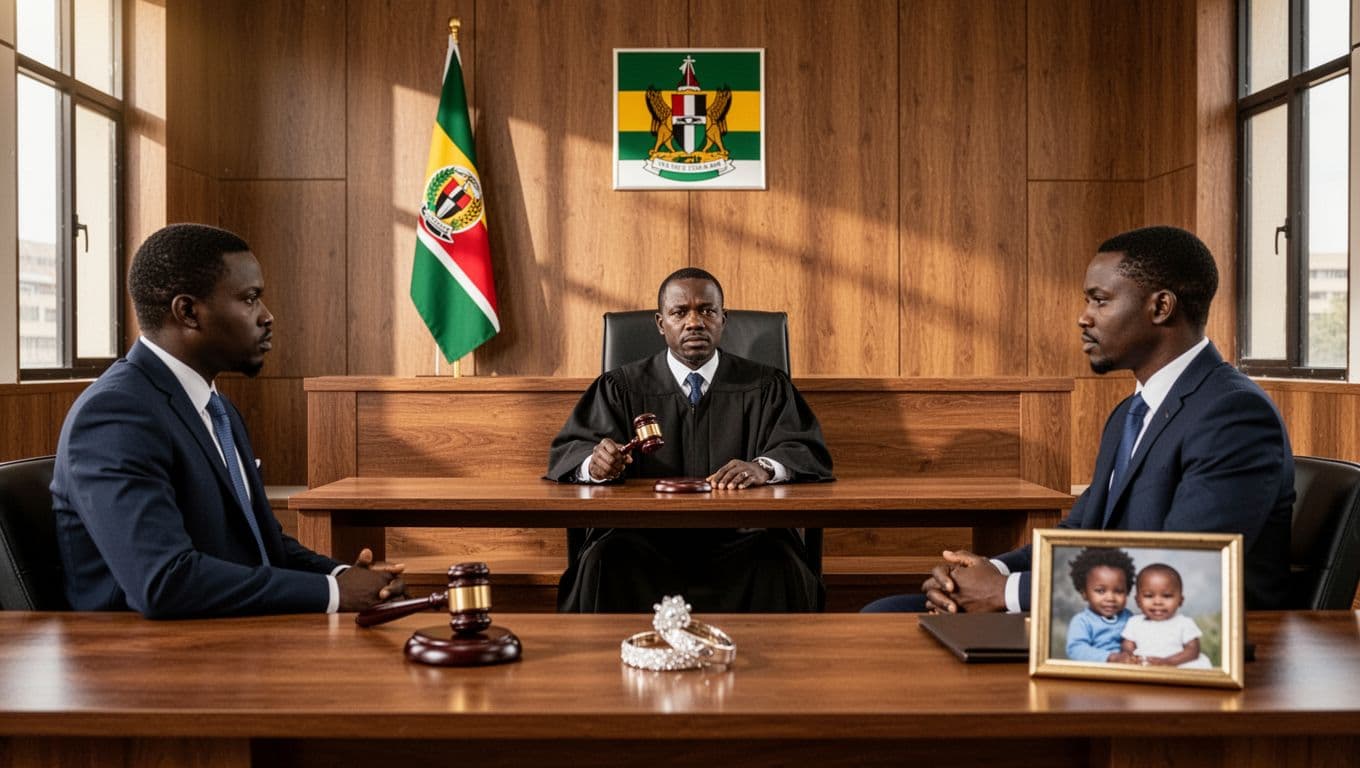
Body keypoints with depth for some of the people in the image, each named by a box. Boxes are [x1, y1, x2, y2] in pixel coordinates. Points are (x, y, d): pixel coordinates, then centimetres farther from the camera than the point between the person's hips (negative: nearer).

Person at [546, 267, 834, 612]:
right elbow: (567, 451, 2)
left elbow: (810, 454, -2)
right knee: (604, 565, -30)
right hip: (644, 541, 0)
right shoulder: (621, 388, 13)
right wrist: (595, 461, -24)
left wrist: (763, 468, -26)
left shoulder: (766, 387, 12)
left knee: (779, 570, -30)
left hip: (739, 539, 0)